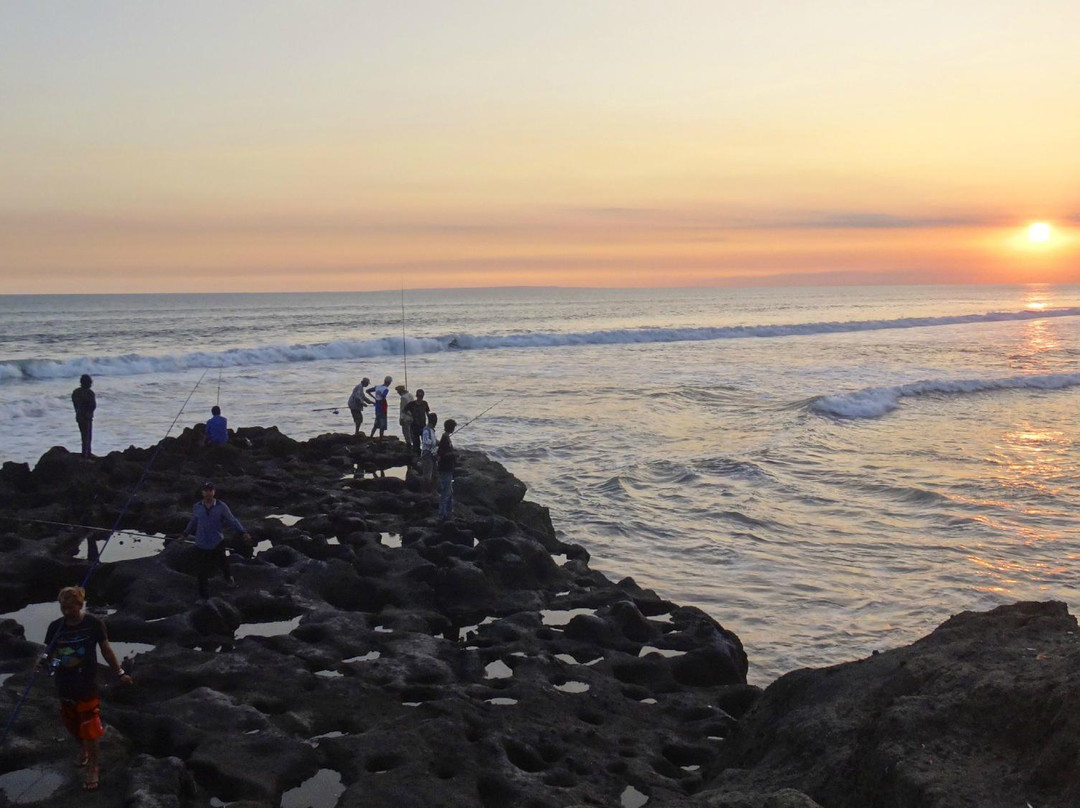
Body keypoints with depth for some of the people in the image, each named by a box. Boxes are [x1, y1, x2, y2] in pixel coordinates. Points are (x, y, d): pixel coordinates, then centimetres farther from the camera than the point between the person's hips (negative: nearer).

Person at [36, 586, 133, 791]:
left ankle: (93, 769, 11)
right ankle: (83, 749, 48)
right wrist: (44, 663, -22)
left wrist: (120, 673, -3)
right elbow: (49, 652, 2)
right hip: (64, 685, 4)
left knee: (90, 728, -3)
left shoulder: (93, 624, -12)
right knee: (73, 724, 20)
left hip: (87, 684, -4)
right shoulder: (55, 626, -4)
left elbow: (106, 650, -3)